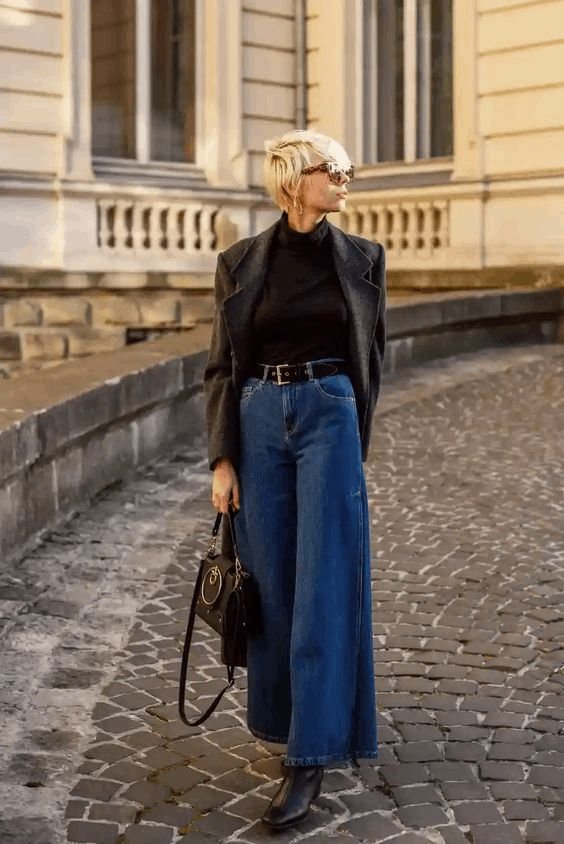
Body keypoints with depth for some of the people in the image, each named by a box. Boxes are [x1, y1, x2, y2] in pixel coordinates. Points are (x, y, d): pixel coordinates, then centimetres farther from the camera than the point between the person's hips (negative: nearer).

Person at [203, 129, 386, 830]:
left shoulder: (362, 259, 4)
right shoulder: (241, 263, 4)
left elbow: (371, 359, 13)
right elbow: (220, 367, 4)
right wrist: (222, 459, -2)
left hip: (329, 417, -1)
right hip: (259, 422, 1)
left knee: (324, 586, -5)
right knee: (271, 582, 8)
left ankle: (311, 755, -1)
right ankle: (281, 716, 27)